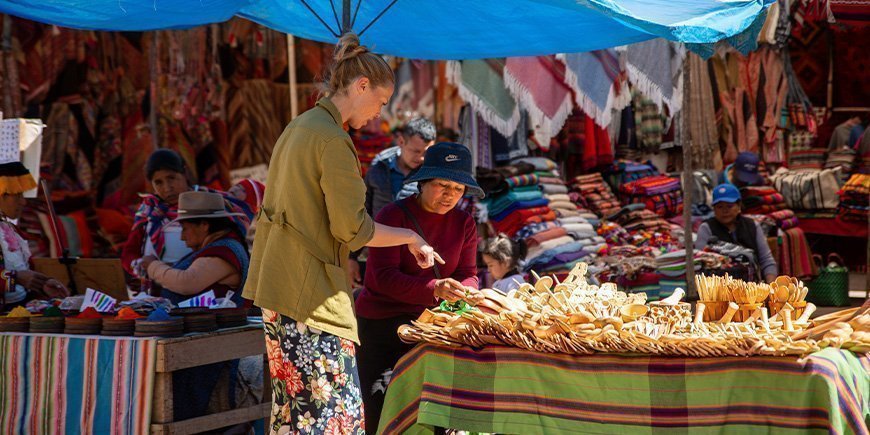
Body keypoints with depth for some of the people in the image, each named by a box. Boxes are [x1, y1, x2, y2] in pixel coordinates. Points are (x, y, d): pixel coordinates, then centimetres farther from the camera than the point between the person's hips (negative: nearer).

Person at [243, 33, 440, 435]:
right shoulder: (333, 139, -14)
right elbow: (352, 229, -16)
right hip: (310, 293, -10)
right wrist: (411, 237, -3)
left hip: (279, 283, 10)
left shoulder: (298, 128, 15)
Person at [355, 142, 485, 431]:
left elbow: (468, 275, 2)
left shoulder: (464, 223, 6)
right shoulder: (394, 216, -10)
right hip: (381, 323, -4)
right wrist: (434, 288, -36)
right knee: (382, 411, -12)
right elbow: (384, 277, -21)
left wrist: (467, 292, -24)